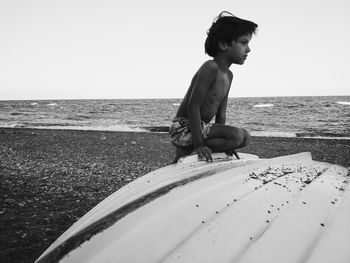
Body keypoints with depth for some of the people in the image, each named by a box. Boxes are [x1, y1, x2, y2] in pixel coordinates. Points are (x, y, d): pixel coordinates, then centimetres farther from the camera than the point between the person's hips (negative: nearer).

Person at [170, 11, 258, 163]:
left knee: (245, 137, 13)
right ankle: (184, 151, -10)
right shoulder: (210, 68, -16)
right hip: (183, 126, -10)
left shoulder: (228, 75, 12)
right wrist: (199, 145, -24)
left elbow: (221, 113, 12)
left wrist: (224, 143, 5)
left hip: (199, 127, 10)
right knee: (236, 136, -24)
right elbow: (193, 106, -22)